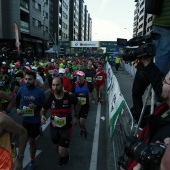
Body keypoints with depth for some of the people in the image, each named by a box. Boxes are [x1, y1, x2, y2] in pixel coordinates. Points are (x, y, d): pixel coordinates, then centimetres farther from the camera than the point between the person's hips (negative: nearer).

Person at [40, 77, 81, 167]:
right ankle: (65, 154, 61)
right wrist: (42, 116, -18)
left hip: (66, 128, -3)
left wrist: (75, 116, -5)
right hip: (54, 128, 3)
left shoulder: (69, 97, -21)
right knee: (58, 148, 25)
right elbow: (43, 110, 4)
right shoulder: (50, 98, -15)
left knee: (62, 153, -5)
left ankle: (66, 155, 33)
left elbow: (78, 104, 3)